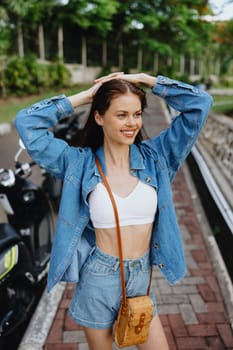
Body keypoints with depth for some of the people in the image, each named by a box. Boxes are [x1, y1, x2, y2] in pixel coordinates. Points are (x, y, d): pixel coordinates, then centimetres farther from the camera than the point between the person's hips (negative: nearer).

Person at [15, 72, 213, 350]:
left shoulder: (154, 155, -5)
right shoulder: (80, 163, -9)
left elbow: (200, 103, -7)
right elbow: (26, 123, -14)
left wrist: (143, 79, -9)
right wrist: (85, 95, -11)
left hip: (141, 279, 2)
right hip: (98, 280, -1)